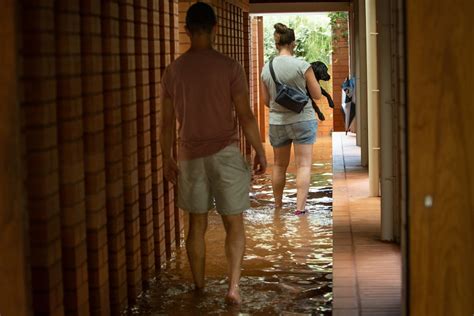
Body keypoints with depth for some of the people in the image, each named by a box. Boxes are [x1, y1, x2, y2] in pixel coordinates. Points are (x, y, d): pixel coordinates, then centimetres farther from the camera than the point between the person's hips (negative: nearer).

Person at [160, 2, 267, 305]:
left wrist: (168, 158, 15)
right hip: (226, 154, -3)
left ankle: (199, 288, 23)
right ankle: (234, 286, -2)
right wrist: (260, 152, 0)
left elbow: (168, 122, 4)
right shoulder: (229, 67, -10)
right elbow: (245, 115, -10)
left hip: (191, 157, 3)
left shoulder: (173, 71, 0)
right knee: (234, 224, 7)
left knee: (197, 224, 14)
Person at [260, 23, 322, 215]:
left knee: (279, 165, 17)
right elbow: (317, 95, -5)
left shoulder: (266, 68, 0)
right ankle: (300, 206, -7)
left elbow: (266, 100, 9)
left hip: (277, 122, 4)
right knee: (304, 165, 0)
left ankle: (278, 204, 29)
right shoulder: (302, 66, -12)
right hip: (303, 120, -4)